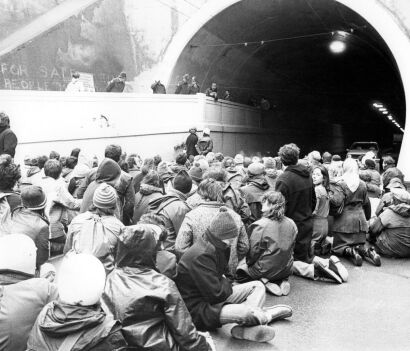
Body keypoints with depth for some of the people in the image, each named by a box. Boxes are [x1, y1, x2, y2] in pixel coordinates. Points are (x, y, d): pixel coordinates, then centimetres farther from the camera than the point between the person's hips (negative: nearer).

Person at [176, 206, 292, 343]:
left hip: (214, 296, 11)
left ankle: (245, 329, -14)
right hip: (198, 308, -11)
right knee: (247, 312, -34)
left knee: (258, 286, 6)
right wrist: (226, 284, -7)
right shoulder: (201, 256, -27)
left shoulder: (215, 247, 5)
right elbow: (215, 294, -26)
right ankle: (266, 315, 0)